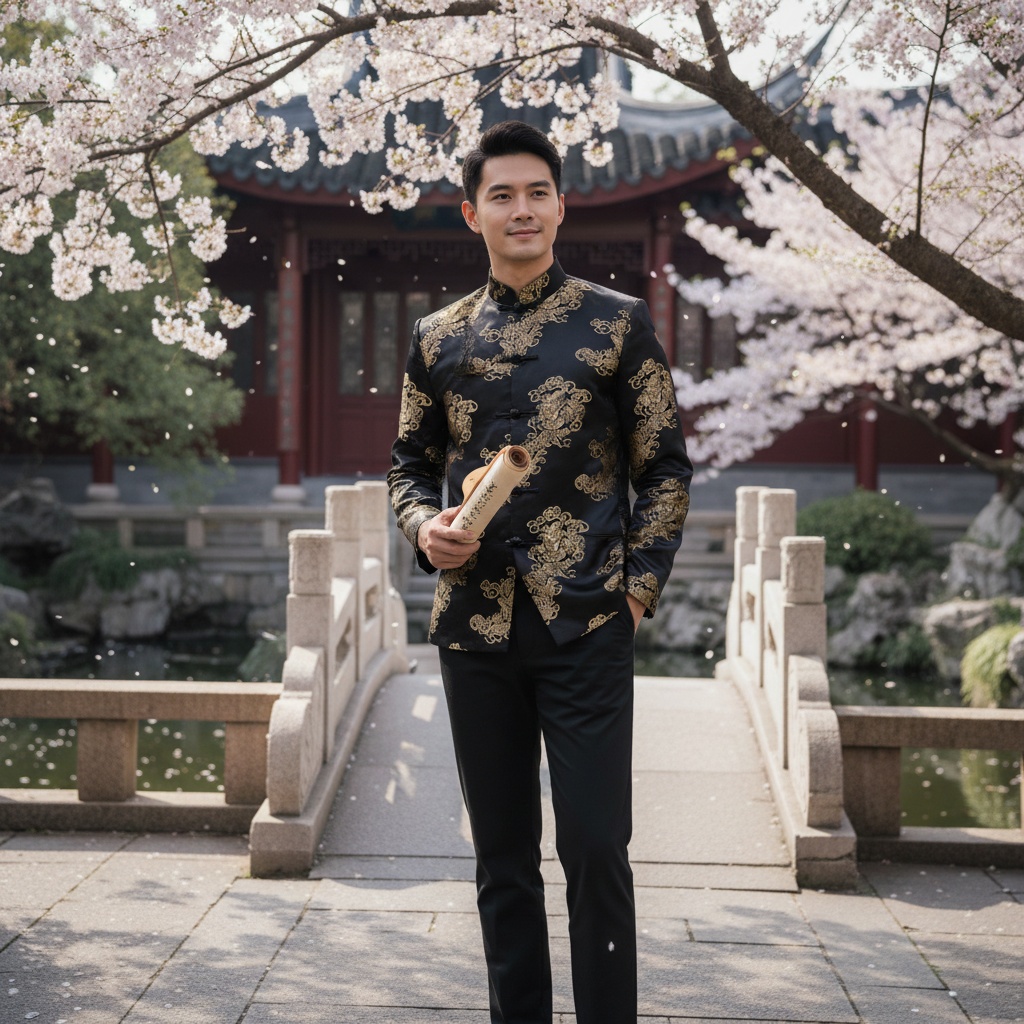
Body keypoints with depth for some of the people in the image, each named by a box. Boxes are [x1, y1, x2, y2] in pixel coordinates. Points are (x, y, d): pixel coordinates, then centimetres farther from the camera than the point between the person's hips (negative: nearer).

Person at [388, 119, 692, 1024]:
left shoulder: (619, 323, 2)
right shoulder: (438, 337, 10)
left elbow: (665, 467, 4)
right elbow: (410, 463, 18)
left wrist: (640, 586, -5)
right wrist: (425, 527, -3)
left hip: (587, 622, -3)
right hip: (474, 625, 3)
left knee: (596, 848, -3)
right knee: (502, 856, 11)